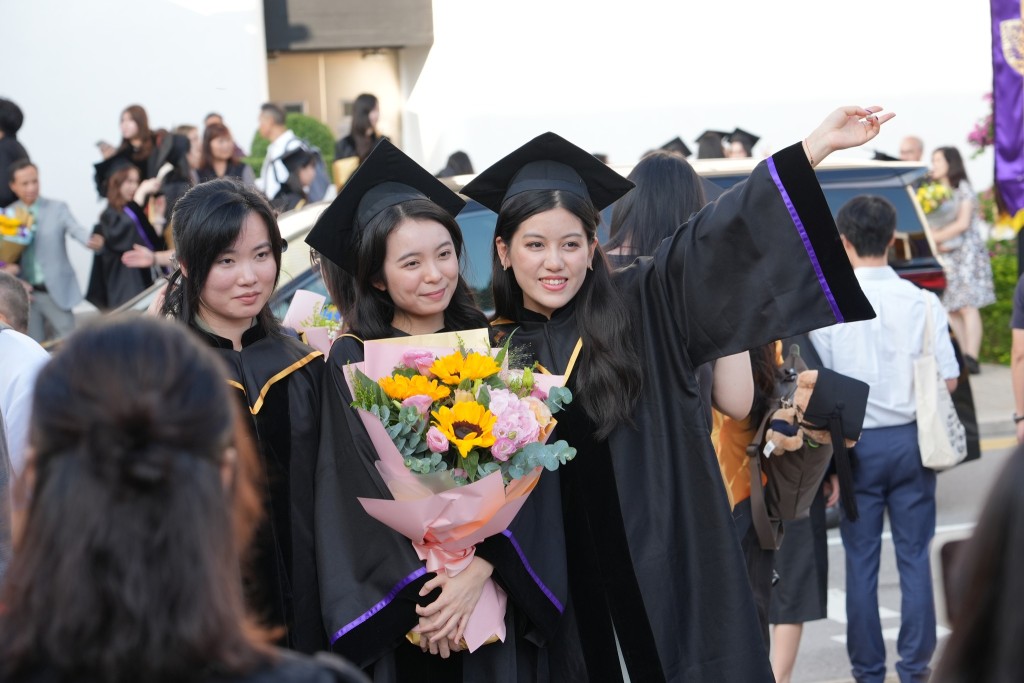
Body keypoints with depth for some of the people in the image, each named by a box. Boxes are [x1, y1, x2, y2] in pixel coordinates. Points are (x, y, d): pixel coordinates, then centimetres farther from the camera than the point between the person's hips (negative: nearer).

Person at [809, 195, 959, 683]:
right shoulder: (922, 303, -5)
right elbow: (948, 379, -3)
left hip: (857, 443, -1)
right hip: (910, 440, 1)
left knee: (861, 560, 8)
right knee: (914, 556, 9)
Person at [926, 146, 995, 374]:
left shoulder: (962, 189, 0)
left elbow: (963, 223, -8)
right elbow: (929, 226, 11)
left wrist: (937, 237, -7)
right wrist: (936, 243, -8)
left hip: (966, 253, -6)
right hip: (943, 257, 6)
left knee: (967, 306, -15)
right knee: (951, 309, -2)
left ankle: (971, 358, -21)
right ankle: (965, 355, 1)